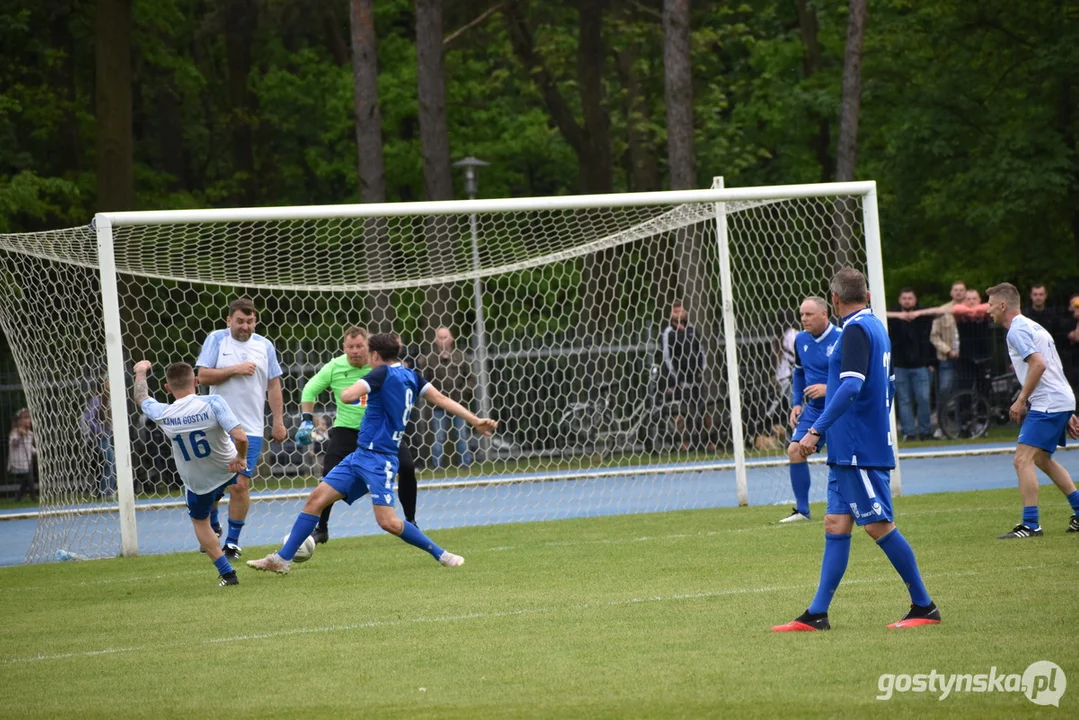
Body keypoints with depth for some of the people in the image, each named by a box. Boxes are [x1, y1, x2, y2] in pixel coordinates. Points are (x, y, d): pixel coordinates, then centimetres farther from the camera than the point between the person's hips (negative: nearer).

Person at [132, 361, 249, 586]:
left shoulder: (162, 414, -19)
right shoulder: (213, 403, -27)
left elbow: (141, 398, 5)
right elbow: (240, 438, -34)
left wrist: (141, 372, 25)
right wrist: (241, 457, -12)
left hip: (197, 482, 0)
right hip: (229, 470, 0)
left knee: (200, 521, 24)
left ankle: (226, 573, 15)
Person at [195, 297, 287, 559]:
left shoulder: (264, 346, 6)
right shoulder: (216, 340, 0)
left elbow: (274, 386, 9)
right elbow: (203, 376, -6)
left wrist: (279, 422, 5)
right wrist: (235, 370, -16)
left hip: (251, 428, 1)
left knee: (240, 485, -4)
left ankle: (233, 542, 5)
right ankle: (212, 526, 30)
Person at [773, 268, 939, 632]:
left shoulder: (856, 329, -14)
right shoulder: (876, 327, 15)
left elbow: (851, 386, -26)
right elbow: (888, 386, 23)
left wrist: (817, 430, -27)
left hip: (860, 450, -10)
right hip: (849, 451, 10)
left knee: (879, 526, -4)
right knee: (835, 526, 6)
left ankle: (924, 607, 3)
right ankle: (817, 615, 4)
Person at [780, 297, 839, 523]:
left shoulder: (841, 340, -16)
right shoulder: (801, 340, 5)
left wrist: (828, 388, -24)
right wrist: (796, 403, 10)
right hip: (812, 410, 6)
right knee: (795, 451, -7)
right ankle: (802, 510, 2)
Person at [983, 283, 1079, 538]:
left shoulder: (1017, 330, -11)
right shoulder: (1033, 327, 20)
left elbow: (1039, 364, -23)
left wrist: (1021, 400, -17)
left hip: (1047, 403, -11)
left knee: (1023, 460, -13)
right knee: (1042, 459, 23)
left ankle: (1030, 525, -17)